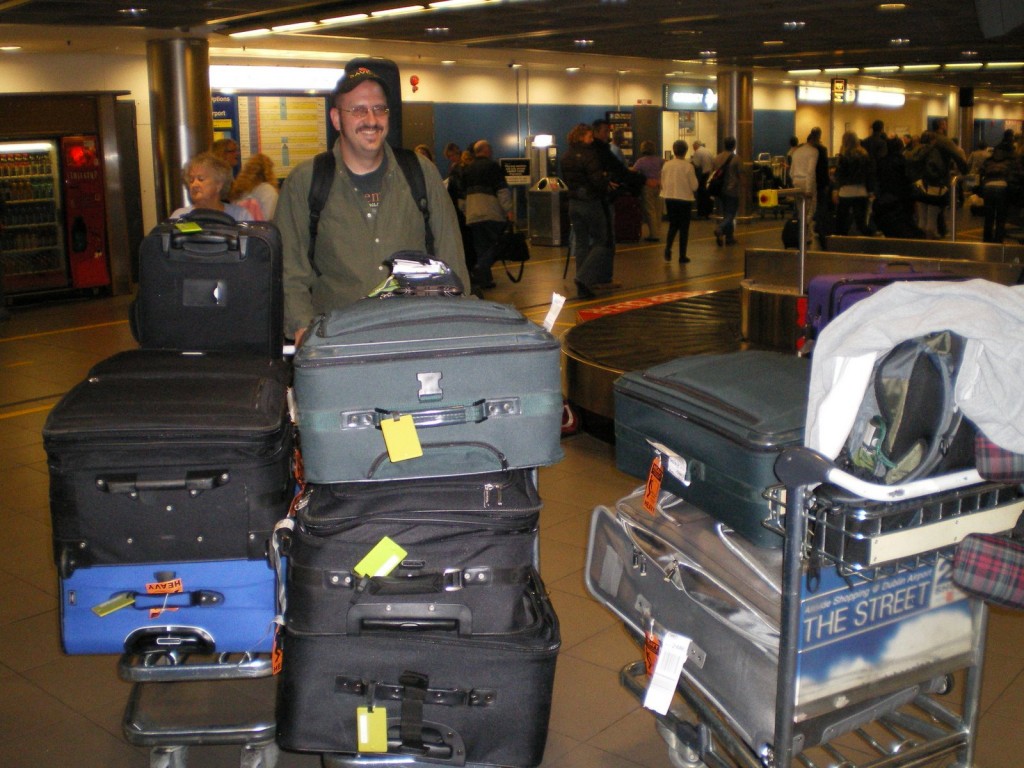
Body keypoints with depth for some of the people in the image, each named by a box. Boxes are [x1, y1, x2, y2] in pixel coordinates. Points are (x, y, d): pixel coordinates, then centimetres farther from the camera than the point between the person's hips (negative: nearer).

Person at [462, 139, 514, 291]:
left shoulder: (468, 169, 18)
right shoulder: (492, 166, -3)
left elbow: (463, 192, 25)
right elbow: (502, 189, -11)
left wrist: (465, 212, 33)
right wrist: (508, 209, -12)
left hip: (472, 215, 6)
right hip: (491, 213, -6)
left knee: (481, 248, 10)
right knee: (494, 244, -2)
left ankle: (484, 279, 7)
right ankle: (478, 271, -20)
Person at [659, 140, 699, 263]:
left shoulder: (666, 165, -3)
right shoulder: (688, 166, -13)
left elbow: (663, 183, 6)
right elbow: (694, 185, -10)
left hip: (669, 198, 3)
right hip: (684, 199, -3)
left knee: (673, 225, 18)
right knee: (684, 227, 7)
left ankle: (668, 248, -3)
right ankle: (682, 255, 8)